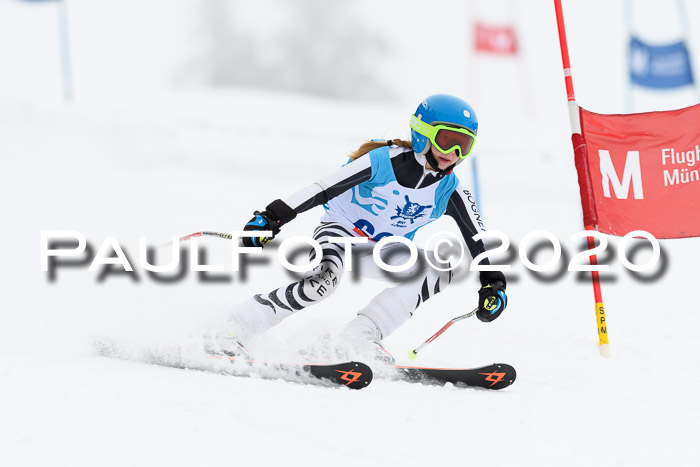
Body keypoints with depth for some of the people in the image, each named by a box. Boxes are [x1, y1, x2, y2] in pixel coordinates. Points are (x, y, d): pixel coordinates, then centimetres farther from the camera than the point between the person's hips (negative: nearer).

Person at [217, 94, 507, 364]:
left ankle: (357, 339, -24)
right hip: (340, 229, -6)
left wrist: (493, 283, -7)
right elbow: (323, 189, -23)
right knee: (324, 280, -37)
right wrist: (272, 218, -28)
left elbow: (477, 238, 3)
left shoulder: (450, 191, -5)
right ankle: (237, 329, -22)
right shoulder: (385, 161, -20)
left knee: (440, 268, -20)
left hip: (382, 254, 6)